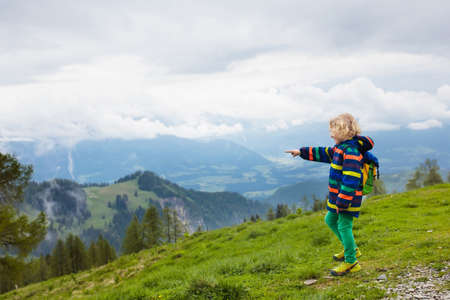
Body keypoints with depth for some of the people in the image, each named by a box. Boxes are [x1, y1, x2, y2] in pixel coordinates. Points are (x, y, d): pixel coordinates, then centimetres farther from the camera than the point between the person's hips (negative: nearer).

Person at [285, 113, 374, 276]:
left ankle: (351, 262, 8)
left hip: (347, 197, -11)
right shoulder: (340, 148, 10)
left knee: (344, 226, -3)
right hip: (337, 196, 11)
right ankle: (351, 249, 34)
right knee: (330, 220, 22)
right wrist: (301, 152, 23)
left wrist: (342, 201, -25)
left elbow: (350, 180, -26)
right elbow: (323, 153, 25)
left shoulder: (351, 151, -22)